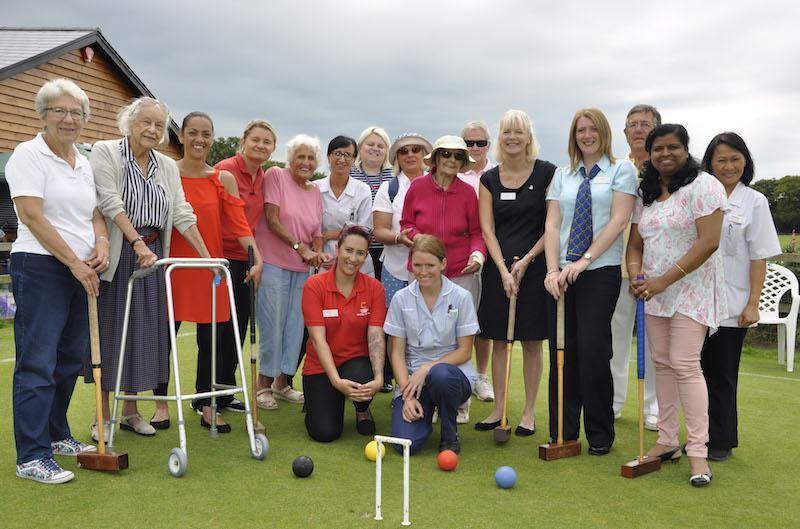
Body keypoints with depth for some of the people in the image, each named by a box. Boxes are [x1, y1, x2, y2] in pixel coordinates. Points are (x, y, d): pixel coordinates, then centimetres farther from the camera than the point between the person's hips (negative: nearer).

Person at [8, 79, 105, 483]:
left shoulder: (84, 163, 16)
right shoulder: (28, 155, -6)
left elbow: (94, 213, 17)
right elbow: (33, 217, -14)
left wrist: (101, 244, -5)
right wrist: (75, 263, -15)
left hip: (81, 272, 8)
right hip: (41, 269, -8)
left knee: (70, 359, 13)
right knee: (38, 362, -6)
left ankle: (56, 435, 27)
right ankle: (31, 457, 0)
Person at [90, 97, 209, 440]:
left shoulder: (168, 166, 10)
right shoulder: (105, 152, -3)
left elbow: (182, 215, 6)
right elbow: (110, 202, -14)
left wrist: (207, 257, 0)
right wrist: (138, 243, -23)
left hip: (151, 255, 5)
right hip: (115, 255, -4)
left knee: (144, 332, 7)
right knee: (110, 331, 1)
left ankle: (130, 410, 20)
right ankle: (104, 415, 11)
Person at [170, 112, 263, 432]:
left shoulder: (223, 180, 5)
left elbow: (238, 223, -3)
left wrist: (257, 258, -15)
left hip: (210, 267, 2)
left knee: (211, 337, 6)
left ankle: (206, 405, 21)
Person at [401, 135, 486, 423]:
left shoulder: (467, 192, 3)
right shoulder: (417, 187, 2)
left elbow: (476, 232, 9)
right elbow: (406, 224, 11)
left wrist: (478, 254, -11)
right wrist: (417, 237, -10)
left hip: (462, 274, 0)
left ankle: (459, 404, 16)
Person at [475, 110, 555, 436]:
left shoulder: (546, 173, -2)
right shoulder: (489, 179, 6)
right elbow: (487, 229, 1)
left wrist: (526, 260, -11)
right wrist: (503, 270, -10)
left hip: (534, 266, -3)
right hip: (498, 267, 3)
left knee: (531, 342, 4)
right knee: (498, 340, 7)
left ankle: (529, 412, 16)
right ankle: (498, 410, 19)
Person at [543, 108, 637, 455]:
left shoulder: (621, 170, 5)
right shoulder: (562, 174, 15)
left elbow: (619, 221, -7)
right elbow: (552, 224, 5)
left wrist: (584, 261, -16)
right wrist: (553, 269, -9)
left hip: (601, 271, -3)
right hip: (562, 273, 4)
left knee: (592, 350, -6)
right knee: (562, 351, 4)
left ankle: (600, 435, 11)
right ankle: (562, 433, 15)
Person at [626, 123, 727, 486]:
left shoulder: (703, 185, -9)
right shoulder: (645, 194, 12)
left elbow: (708, 242, -17)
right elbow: (635, 243, 14)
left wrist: (665, 279, -20)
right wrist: (635, 273, -7)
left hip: (690, 290, -6)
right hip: (654, 291, 7)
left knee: (684, 365, -12)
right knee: (662, 364, 8)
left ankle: (698, 450, -4)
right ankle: (667, 441, 17)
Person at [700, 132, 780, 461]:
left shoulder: (754, 202, 1)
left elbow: (759, 258, -1)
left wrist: (753, 304, -7)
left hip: (731, 305, -2)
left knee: (723, 376, 5)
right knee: (700, 370, 9)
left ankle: (721, 441, 17)